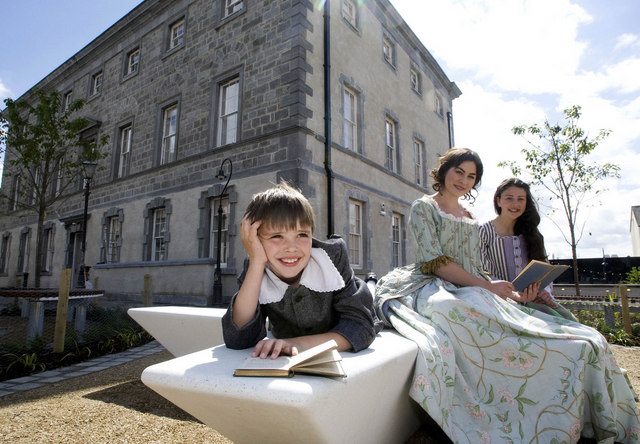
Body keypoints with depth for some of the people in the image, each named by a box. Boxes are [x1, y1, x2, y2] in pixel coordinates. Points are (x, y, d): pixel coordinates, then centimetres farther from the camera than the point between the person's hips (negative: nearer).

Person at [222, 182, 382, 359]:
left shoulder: (333, 255, -22)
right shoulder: (255, 271, -19)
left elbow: (361, 326, -24)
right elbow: (238, 340, -30)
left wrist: (301, 343, -39)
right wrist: (257, 262, -35)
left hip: (342, 358, -1)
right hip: (288, 365, 2)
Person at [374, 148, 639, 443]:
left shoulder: (469, 219, 26)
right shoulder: (423, 207, 4)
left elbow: (476, 270, 19)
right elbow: (434, 263, -8)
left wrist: (512, 294, 0)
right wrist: (487, 286, -14)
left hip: (472, 294, 7)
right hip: (439, 292, -7)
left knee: (588, 343, -11)